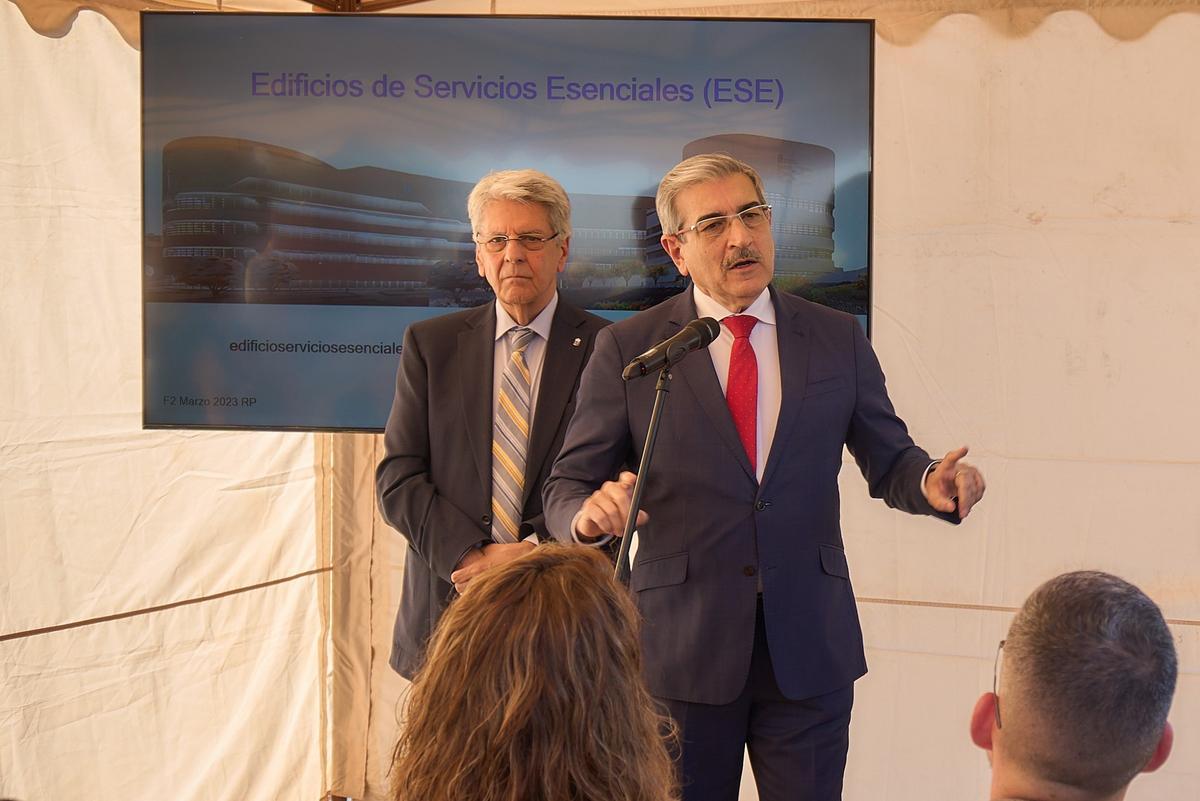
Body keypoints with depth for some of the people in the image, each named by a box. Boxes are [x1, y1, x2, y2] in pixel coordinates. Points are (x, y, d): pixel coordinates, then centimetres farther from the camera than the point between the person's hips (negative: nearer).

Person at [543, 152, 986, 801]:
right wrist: (588, 513, -24)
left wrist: (932, 484, -11)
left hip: (810, 651, 2)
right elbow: (565, 486, -1)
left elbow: (888, 460, 12)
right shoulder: (627, 350, -1)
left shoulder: (838, 339, 6)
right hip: (678, 650, -1)